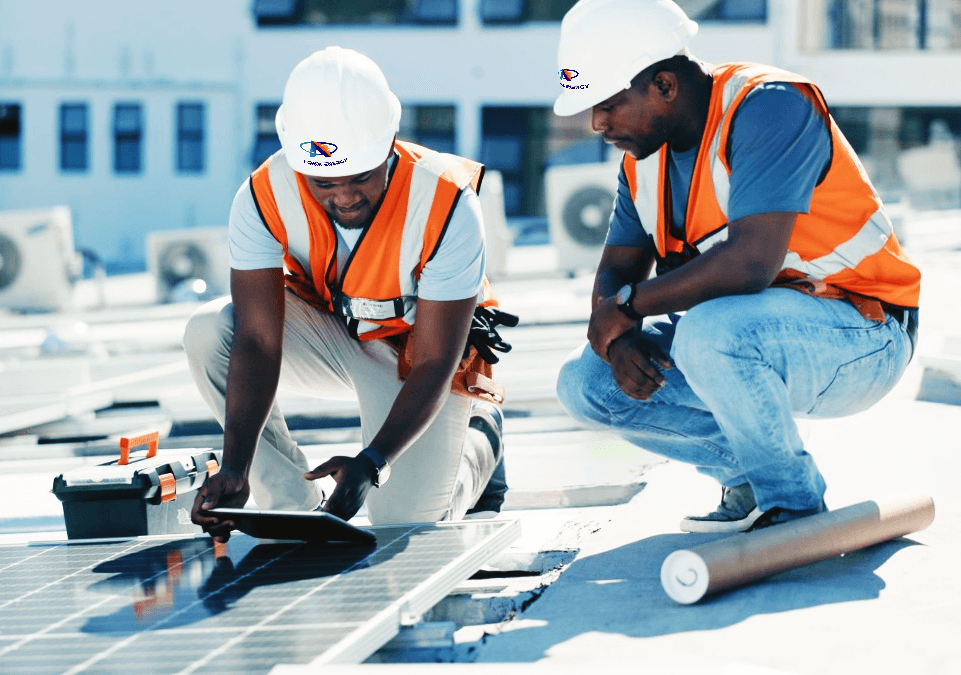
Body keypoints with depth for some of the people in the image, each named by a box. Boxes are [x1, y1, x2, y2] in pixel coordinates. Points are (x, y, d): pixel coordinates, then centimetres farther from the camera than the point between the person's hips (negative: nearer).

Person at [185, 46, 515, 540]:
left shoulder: (446, 207, -33)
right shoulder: (265, 197, -27)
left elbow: (434, 366, -29)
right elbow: (257, 342, -28)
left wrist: (372, 462, -42)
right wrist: (235, 467, -41)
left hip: (419, 350, -2)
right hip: (331, 332, 3)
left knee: (405, 524, -12)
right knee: (209, 333, -24)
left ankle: (478, 439, 23)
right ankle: (293, 506, -11)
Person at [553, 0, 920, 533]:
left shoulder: (769, 107, -22)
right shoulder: (645, 155, 5)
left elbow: (750, 263, -33)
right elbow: (614, 274, 9)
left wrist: (627, 306, -23)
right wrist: (618, 339, -15)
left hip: (862, 336, -8)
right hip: (746, 331, 9)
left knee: (711, 331, -37)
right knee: (584, 383, -3)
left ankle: (791, 498, -15)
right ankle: (750, 469, 5)